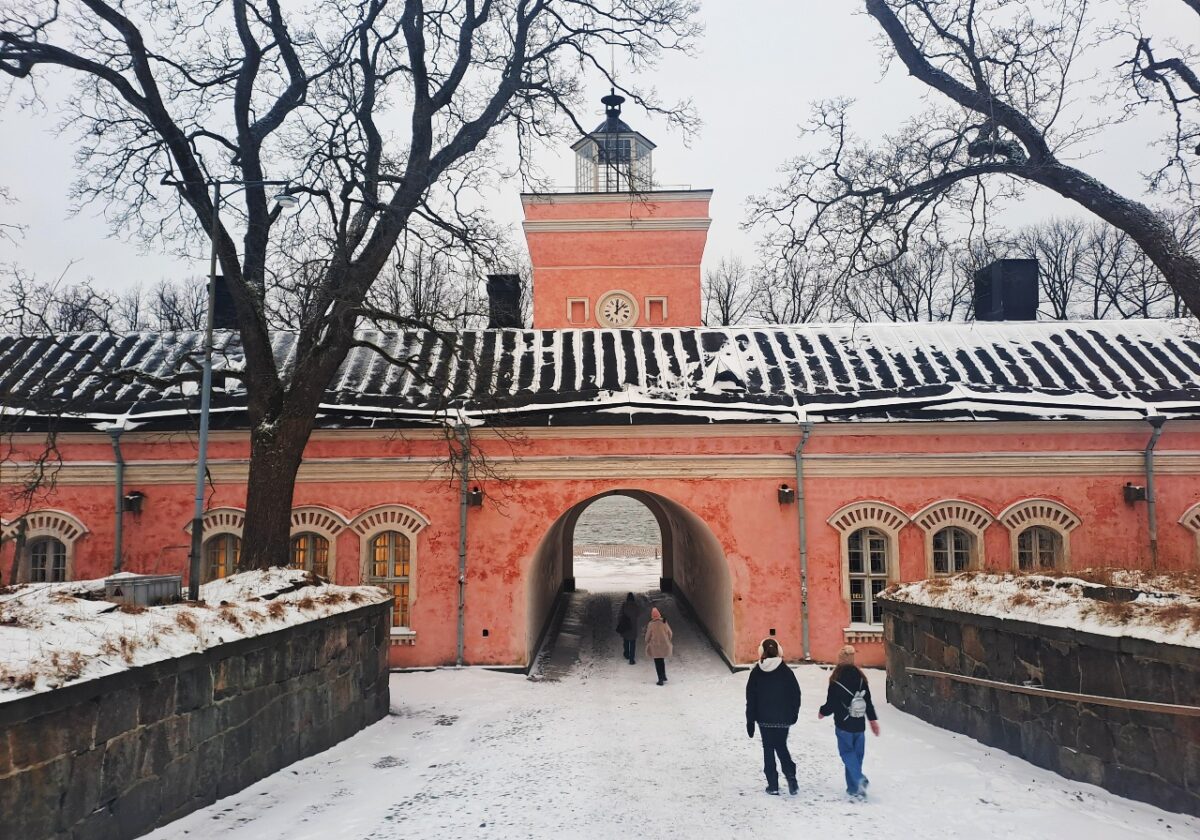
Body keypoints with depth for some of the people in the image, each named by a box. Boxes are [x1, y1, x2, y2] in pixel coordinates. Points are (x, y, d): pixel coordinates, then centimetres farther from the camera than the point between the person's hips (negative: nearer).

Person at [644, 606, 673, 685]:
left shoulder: (651, 624, -16)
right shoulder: (664, 622, -6)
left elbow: (648, 636, -8)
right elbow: (669, 633, 4)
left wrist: (647, 642, 13)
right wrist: (667, 641, 21)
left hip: (655, 646, -4)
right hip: (664, 645, 4)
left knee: (657, 663, 5)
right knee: (662, 661, 23)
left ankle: (661, 679, 5)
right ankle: (664, 676, 31)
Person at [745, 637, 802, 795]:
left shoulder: (756, 672, -6)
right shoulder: (786, 671, -6)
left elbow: (751, 698, -3)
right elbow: (796, 694, -1)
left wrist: (750, 721, 3)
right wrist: (794, 714, 13)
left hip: (764, 719, -1)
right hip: (783, 719, 1)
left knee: (768, 749, 10)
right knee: (781, 747, 16)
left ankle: (773, 785, 8)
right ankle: (790, 776, -4)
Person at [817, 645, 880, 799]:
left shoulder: (836, 680, -15)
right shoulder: (861, 677, 0)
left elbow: (831, 704, -10)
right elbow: (868, 701, 7)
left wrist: (822, 712, 10)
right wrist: (873, 719, 18)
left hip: (844, 725, -5)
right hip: (859, 724, 5)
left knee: (847, 753, 4)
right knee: (857, 754, 13)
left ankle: (859, 779, -17)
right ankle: (854, 787, 16)